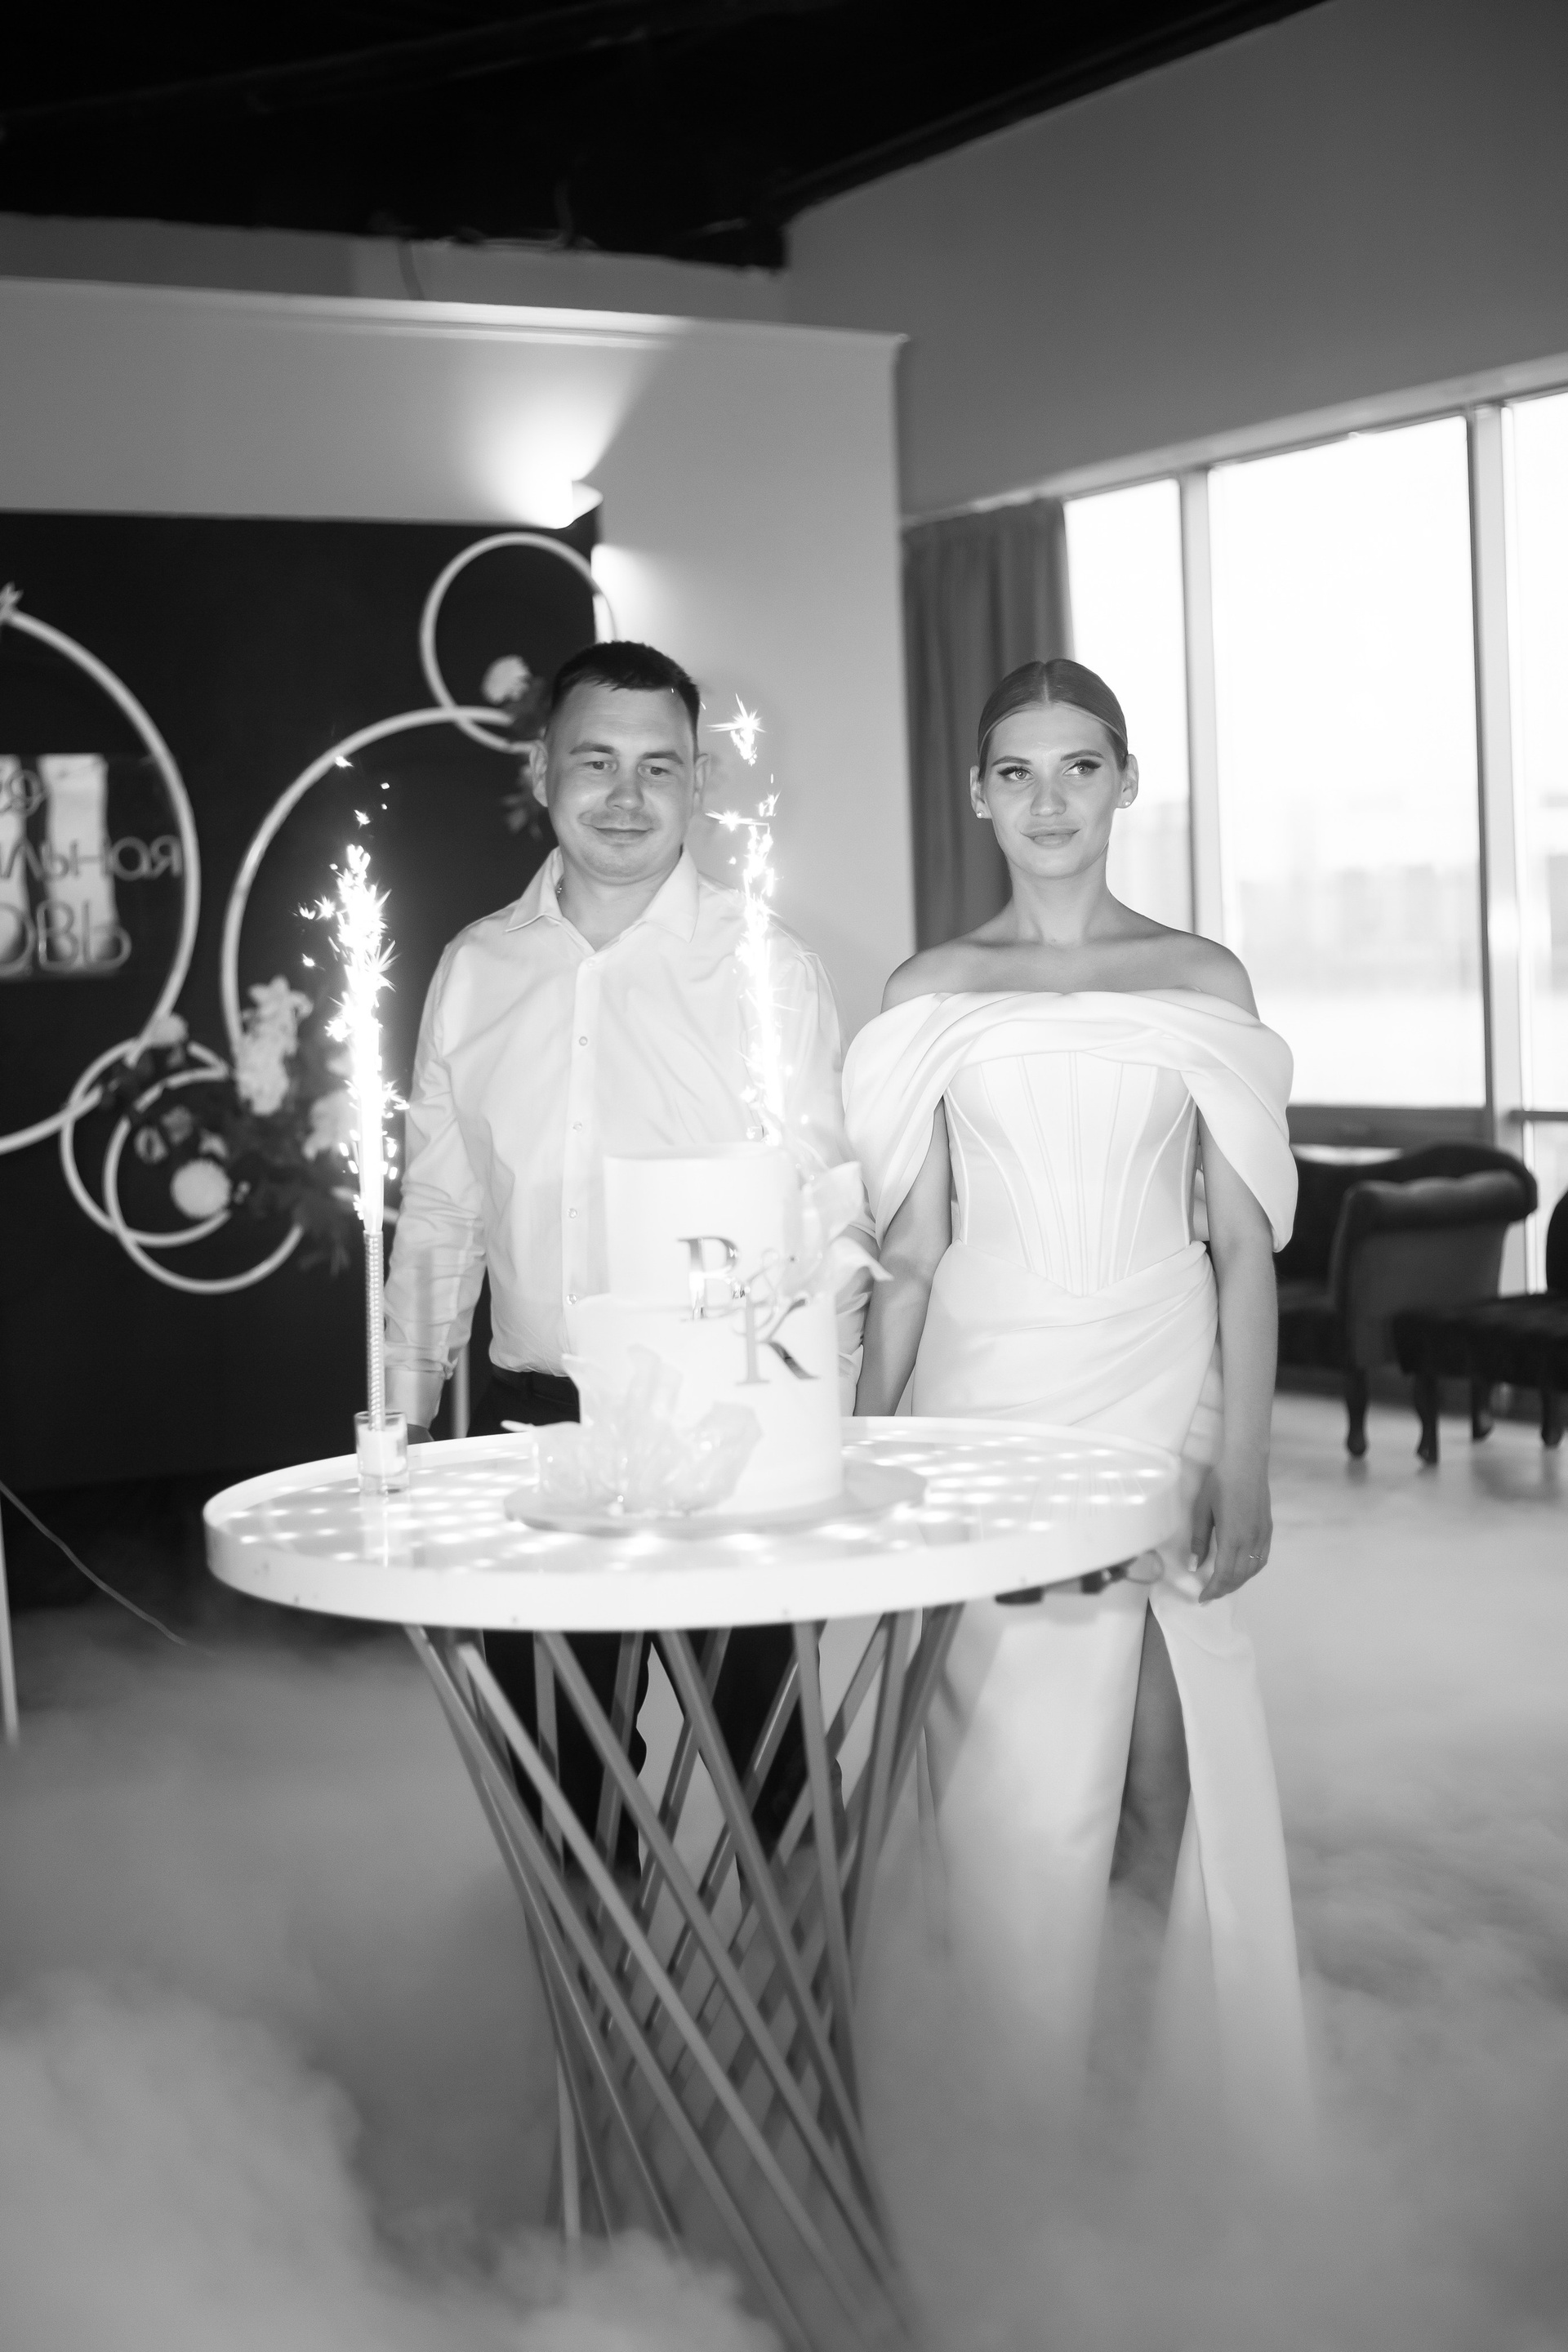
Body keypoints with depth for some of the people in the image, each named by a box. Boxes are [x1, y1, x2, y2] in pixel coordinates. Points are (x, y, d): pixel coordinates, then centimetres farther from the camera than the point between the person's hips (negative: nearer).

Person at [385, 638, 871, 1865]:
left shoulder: (768, 968, -5)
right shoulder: (475, 969, 5)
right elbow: (440, 1211, 11)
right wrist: (399, 1422, 8)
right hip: (531, 1416, 3)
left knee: (757, 1756, 6)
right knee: (556, 1762, 14)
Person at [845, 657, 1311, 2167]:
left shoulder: (1201, 983, 5)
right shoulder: (930, 994, 5)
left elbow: (1242, 1245, 4)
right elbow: (910, 1253, 6)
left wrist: (1246, 1460, -2)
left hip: (1161, 1396, 0)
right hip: (990, 1403, 0)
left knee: (1179, 1766, 3)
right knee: (1020, 1786, 1)